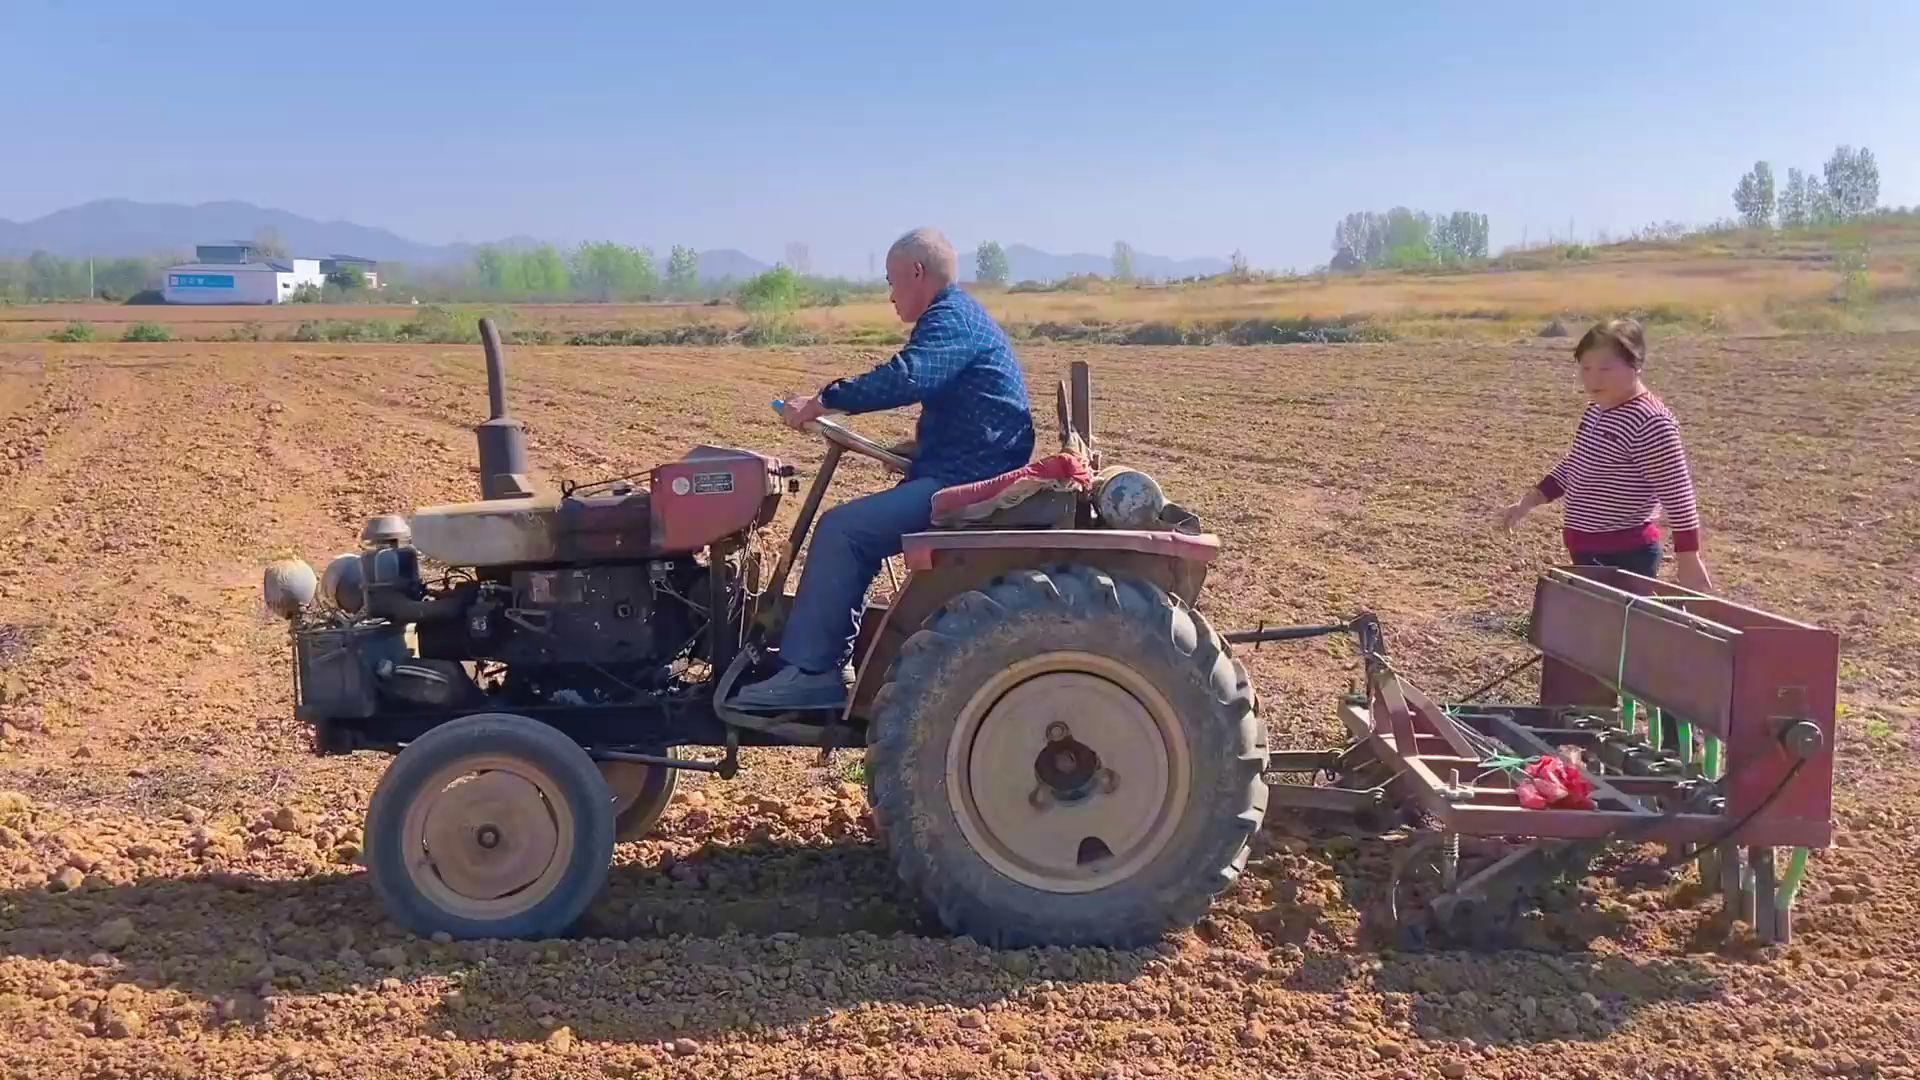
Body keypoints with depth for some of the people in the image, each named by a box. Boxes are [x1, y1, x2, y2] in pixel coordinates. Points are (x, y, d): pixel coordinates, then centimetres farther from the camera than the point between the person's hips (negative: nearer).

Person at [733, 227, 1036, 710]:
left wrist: (821, 403, -24)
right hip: (958, 474, 11)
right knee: (852, 527, 11)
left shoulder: (952, 318, -12)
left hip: (964, 484, -11)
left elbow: (906, 378, -30)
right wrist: (917, 446, 15)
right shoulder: (958, 317, 21)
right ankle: (830, 660, 8)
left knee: (842, 529, -18)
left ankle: (807, 671, -14)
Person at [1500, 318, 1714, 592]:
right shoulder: (1597, 410, 8)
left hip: (1626, 556, -9)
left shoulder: (1651, 423, -21)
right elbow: (1572, 467, 22)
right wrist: (1527, 502, 17)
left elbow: (1677, 494, -19)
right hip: (1589, 552, 9)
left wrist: (1689, 561, -17)